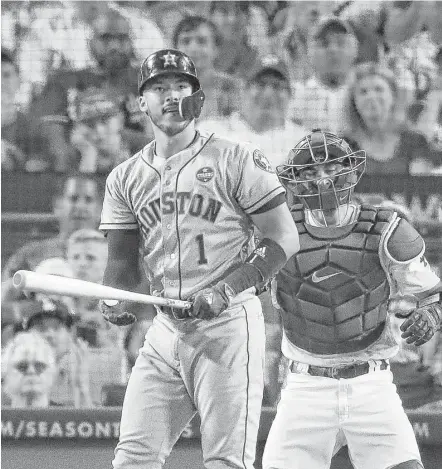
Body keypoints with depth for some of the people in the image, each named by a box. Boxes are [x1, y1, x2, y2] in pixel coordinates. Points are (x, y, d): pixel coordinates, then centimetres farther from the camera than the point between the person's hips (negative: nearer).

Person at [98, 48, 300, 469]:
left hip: (228, 326, -5)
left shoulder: (236, 161, -1)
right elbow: (123, 259, 12)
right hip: (165, 331, 5)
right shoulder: (126, 178, 13)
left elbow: (284, 240, -5)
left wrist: (226, 290, -16)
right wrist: (113, 298, -11)